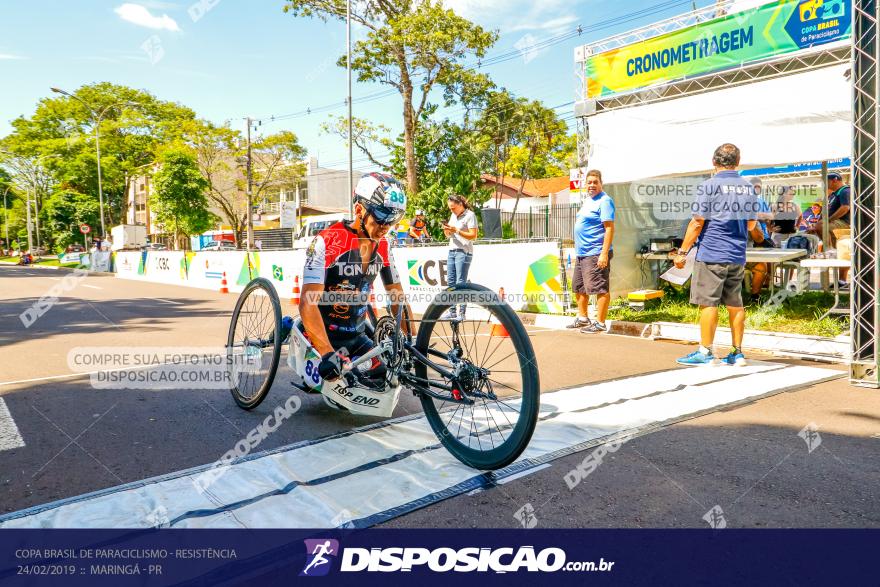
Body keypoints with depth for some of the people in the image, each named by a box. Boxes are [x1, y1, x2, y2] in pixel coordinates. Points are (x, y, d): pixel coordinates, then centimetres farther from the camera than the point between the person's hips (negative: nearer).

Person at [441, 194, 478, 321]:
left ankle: (461, 313, -7)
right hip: (452, 251, 8)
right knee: (450, 282, 6)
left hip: (464, 252, -8)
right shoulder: (453, 215, 18)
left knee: (460, 283, -9)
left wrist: (456, 231, -18)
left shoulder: (470, 215, -5)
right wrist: (446, 230, 0)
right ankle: (452, 311, 11)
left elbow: (473, 235, -13)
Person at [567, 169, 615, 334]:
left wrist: (604, 253, -24)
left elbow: (610, 228, -18)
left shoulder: (604, 201, -11)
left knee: (600, 289, -5)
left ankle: (600, 323, 0)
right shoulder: (587, 200, 17)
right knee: (578, 287, 18)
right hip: (581, 253, 10)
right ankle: (582, 318, 31)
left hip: (596, 254, -10)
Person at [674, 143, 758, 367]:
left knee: (708, 303, -1)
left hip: (711, 255, -6)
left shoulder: (709, 186, -8)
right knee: (735, 304, 10)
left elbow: (697, 223, -11)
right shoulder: (748, 188, 9)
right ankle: (737, 353, 15)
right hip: (738, 256, 6)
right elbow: (751, 224, 16)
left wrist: (683, 251, -6)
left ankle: (705, 352, 3)